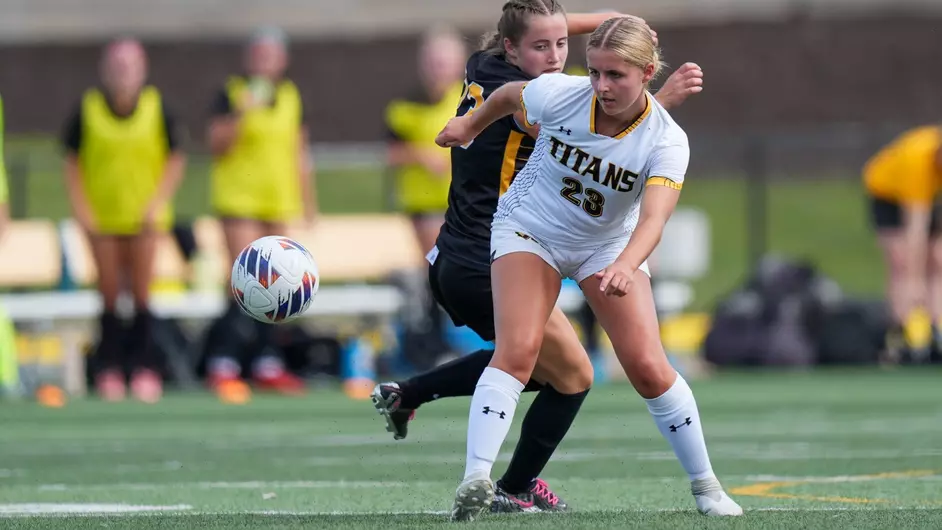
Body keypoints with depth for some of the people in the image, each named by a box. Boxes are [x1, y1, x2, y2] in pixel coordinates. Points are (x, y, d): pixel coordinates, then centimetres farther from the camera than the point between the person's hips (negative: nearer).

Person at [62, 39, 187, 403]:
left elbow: (175, 160, 3)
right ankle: (109, 369, 8)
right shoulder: (87, 111, -2)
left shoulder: (156, 109, -1)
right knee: (109, 296, 1)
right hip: (101, 218, 0)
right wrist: (81, 209, -4)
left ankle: (144, 370, 1)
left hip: (143, 219, 0)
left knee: (142, 295, -2)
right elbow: (72, 163, 4)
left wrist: (157, 204, -7)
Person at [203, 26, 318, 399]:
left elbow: (299, 153, 17)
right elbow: (216, 145, -8)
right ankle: (221, 365, -13)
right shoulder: (231, 94, -3)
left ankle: (267, 366, 12)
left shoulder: (291, 97, 11)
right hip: (239, 200, -5)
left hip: (279, 200, 5)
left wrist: (308, 200, 16)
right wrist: (240, 114, -22)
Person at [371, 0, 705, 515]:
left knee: (532, 363, 29)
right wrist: (662, 99, -42)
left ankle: (404, 395, 28)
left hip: (452, 266, 9)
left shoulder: (483, 69, 6)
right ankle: (514, 491, 16)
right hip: (493, 271, -9)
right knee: (573, 376, 6)